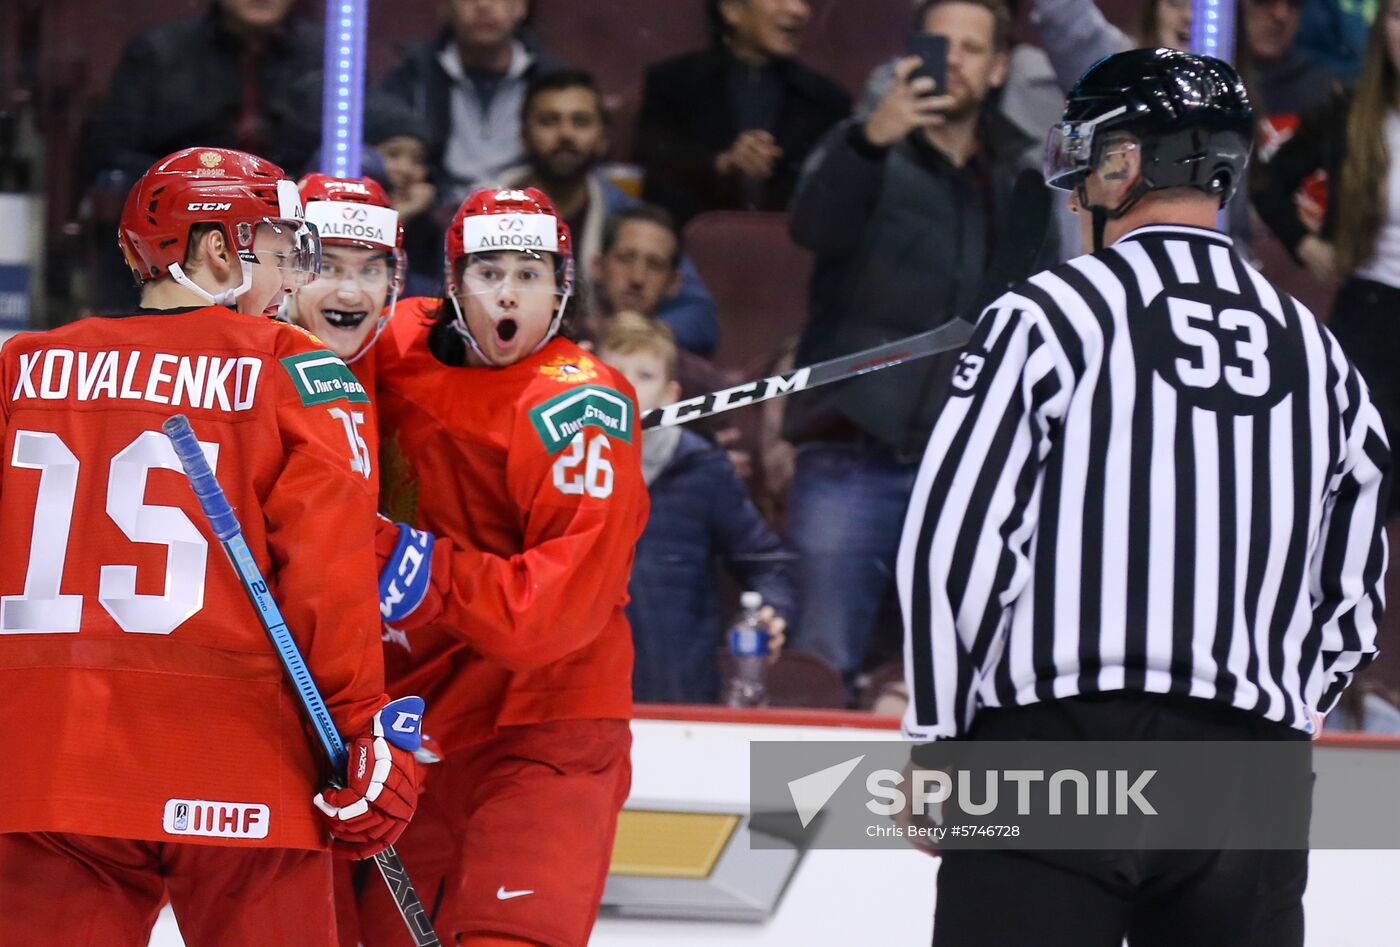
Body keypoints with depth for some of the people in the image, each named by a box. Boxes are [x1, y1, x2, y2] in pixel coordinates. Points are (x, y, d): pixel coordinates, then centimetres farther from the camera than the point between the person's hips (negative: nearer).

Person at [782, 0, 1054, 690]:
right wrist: (872, 140, -36)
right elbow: (814, 227, -18)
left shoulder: (1020, 173, 13)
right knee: (821, 666, -9)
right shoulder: (865, 151, 4)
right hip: (851, 460, -3)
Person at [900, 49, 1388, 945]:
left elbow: (954, 538, -6)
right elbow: (1352, 600, 16)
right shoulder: (1317, 351, 14)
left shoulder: (1049, 313, -2)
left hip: (1061, 746, -4)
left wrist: (936, 736, 3)